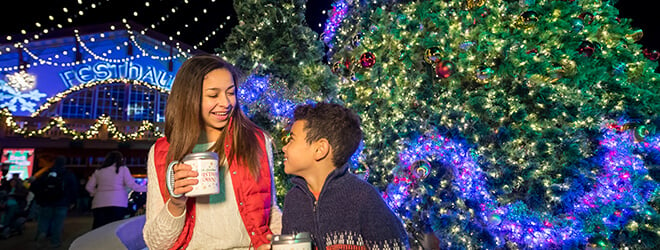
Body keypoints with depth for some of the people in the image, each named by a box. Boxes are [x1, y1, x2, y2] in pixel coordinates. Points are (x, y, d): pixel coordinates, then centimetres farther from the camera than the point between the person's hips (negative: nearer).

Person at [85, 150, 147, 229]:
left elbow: (88, 187, 15)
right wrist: (146, 188, 6)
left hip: (98, 204, 4)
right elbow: (131, 184, -3)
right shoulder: (122, 169, 3)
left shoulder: (98, 171, 14)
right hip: (117, 203, -4)